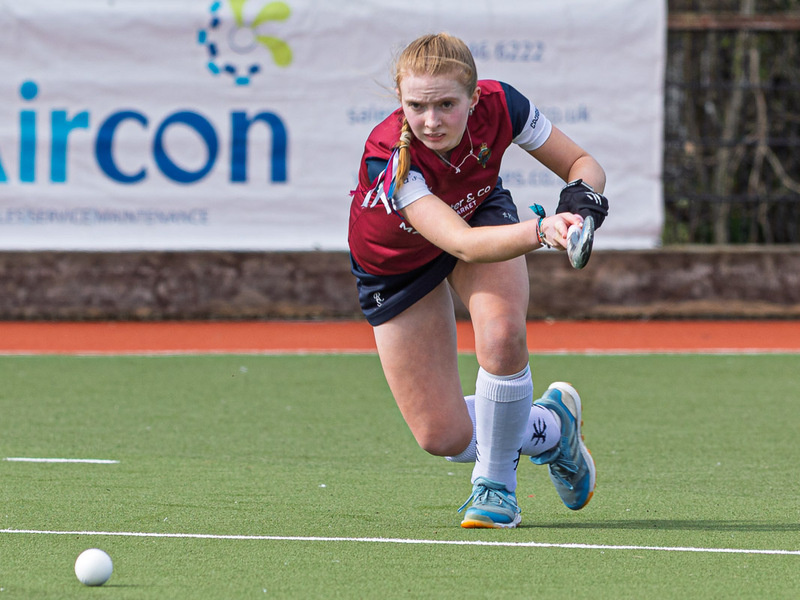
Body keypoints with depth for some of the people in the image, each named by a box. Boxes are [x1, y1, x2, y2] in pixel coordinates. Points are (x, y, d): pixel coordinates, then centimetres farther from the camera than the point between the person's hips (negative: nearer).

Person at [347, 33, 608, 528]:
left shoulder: (499, 106, -31)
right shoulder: (388, 161, -42)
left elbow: (582, 163, -17)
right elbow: (463, 245, -51)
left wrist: (582, 192, -41)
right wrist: (541, 231, -67)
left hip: (482, 213, 2)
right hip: (395, 262, -2)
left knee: (502, 338, -30)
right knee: (443, 438, -7)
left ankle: (495, 482, -2)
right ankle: (549, 425, 26)